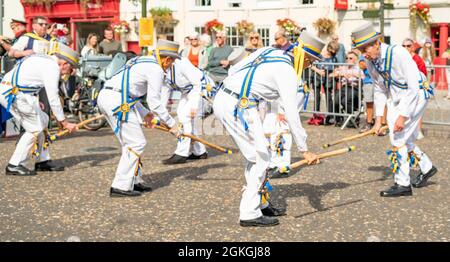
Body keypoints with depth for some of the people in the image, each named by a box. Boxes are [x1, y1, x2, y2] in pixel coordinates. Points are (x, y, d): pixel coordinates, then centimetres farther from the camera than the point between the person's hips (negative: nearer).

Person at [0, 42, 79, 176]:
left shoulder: (44, 60, 18)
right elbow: (53, 99, -13)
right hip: (13, 93, -10)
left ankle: (43, 161, 20)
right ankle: (15, 165, -2)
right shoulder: (52, 67, -12)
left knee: (42, 121, 14)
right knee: (35, 128, -5)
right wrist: (65, 123, -7)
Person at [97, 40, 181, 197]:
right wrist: (171, 124, 0)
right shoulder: (156, 69, -5)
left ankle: (134, 181, 27)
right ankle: (121, 186, -4)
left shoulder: (141, 61, 23)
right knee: (136, 143, -3)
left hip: (105, 96, 10)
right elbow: (154, 102, -9)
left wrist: (145, 113, 26)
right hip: (117, 102, -10)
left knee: (130, 141, 19)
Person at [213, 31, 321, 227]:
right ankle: (250, 214, 0)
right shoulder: (287, 72, -11)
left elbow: (233, 70, 17)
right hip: (238, 107, -9)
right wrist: (305, 150, -8)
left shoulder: (268, 51, 13)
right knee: (261, 158, -2)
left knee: (255, 155, 18)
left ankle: (261, 204, 27)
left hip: (222, 99, 9)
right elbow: (291, 115, -13)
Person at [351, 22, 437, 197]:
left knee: (399, 138, -12)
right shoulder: (370, 61, -7)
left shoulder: (398, 54, -29)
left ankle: (403, 184, -4)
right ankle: (426, 168, 35)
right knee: (404, 139, 13)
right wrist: (379, 118, -1)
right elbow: (380, 90, 4)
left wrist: (403, 116, -30)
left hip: (416, 96, -7)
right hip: (396, 99, 7)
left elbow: (413, 88, -28)